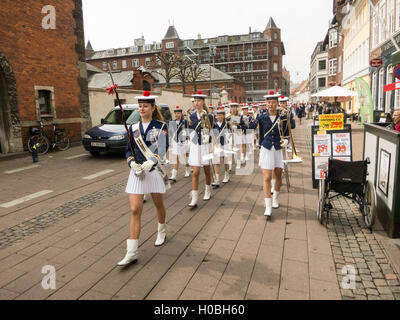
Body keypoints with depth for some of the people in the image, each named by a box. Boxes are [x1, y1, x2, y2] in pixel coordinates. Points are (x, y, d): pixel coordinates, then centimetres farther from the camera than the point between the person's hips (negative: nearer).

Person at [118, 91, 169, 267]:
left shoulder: (161, 126, -4)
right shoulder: (133, 128, 6)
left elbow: (163, 148, -15)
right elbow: (129, 150, 9)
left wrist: (150, 162, -30)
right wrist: (132, 163, -12)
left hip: (155, 171, -2)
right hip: (137, 172, 2)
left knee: (158, 204, 17)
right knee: (135, 210, -3)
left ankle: (162, 232, 45)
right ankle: (132, 252, 2)